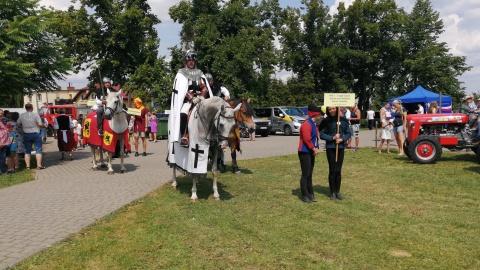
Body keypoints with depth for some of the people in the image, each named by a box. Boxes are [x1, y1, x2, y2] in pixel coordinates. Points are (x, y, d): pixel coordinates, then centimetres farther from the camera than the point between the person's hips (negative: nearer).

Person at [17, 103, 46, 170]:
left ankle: (28, 166, 11)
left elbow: (18, 124, 6)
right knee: (38, 150, 2)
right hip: (35, 134, -4)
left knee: (27, 151, 10)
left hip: (26, 135, 4)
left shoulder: (21, 115, 1)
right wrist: (44, 125, 3)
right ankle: (39, 165, -2)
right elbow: (40, 124, -17)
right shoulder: (35, 114, -10)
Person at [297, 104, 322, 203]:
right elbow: (307, 140, -23)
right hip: (305, 153, -10)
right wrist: (314, 149, -13)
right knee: (305, 175, -3)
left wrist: (316, 148, 4)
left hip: (311, 153, 10)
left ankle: (310, 194, 22)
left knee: (310, 175, 14)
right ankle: (304, 196, 6)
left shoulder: (313, 124, 13)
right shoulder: (306, 125, -18)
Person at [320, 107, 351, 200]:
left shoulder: (343, 120, 3)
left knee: (338, 171, 5)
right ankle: (332, 193, 14)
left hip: (341, 147, 1)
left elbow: (348, 133, 7)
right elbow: (322, 135, -2)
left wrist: (342, 139, -11)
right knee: (332, 170, 2)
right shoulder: (325, 121, -1)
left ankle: (338, 192, 18)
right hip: (330, 148, -1)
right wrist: (332, 138, -15)